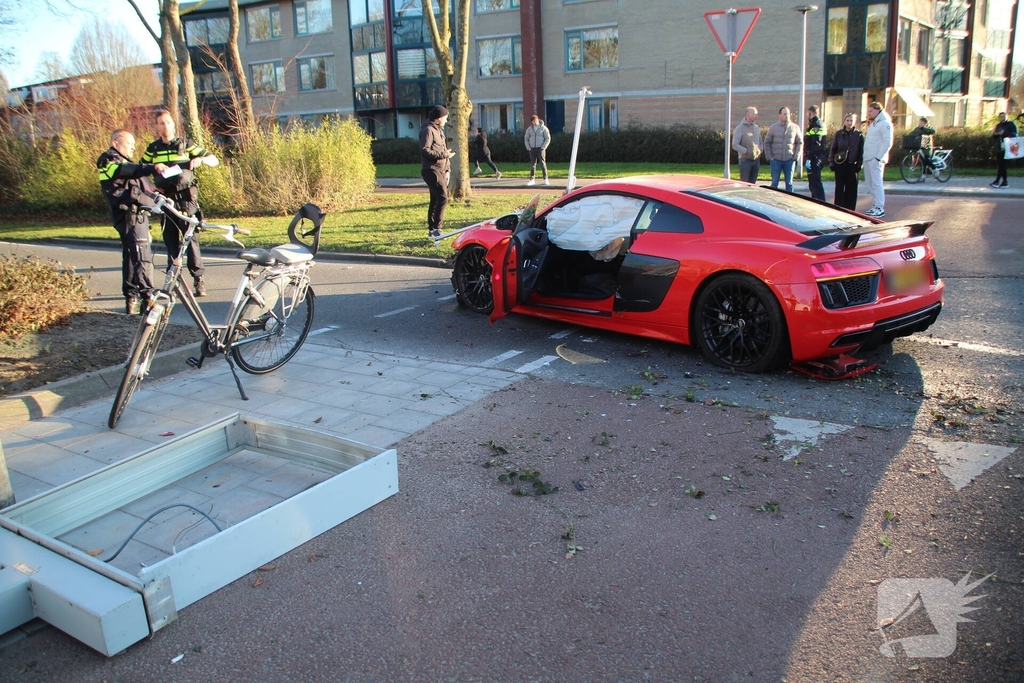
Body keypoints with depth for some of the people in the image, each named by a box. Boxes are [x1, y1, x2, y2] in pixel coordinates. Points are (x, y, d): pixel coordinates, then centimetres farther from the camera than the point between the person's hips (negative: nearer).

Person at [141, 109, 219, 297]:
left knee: (191, 238, -8)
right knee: (170, 241, 5)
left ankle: (198, 279, -4)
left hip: (185, 198, -3)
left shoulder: (185, 144, 5)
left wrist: (201, 159, -19)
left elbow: (214, 160, 2)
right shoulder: (153, 148, 11)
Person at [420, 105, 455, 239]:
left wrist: (447, 170, 16)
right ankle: (436, 228, -13)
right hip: (432, 170, -10)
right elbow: (425, 151, -19)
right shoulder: (428, 130, -11)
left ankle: (432, 230, 16)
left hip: (441, 170, 10)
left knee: (435, 200, 11)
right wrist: (444, 154, -20)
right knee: (442, 197, -17)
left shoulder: (439, 130, 20)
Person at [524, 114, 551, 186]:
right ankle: (532, 179, 7)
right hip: (532, 149, 3)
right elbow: (526, 139, 14)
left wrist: (543, 147, -10)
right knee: (532, 164, 3)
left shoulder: (543, 128, -2)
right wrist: (528, 147, 2)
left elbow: (548, 138, -2)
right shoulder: (529, 129, 8)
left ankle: (545, 179, -2)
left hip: (540, 149, -3)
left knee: (543, 163, -5)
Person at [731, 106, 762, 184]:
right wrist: (746, 151, -18)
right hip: (745, 160, -6)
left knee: (752, 183, 10)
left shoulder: (757, 128, 12)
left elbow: (760, 142, 22)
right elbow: (735, 145, -13)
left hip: (756, 159, 6)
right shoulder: (740, 128, -7)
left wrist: (760, 150, 1)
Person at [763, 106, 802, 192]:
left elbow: (800, 143, 8)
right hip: (776, 160, -1)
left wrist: (796, 156, -2)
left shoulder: (795, 127, 2)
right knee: (774, 182, 2)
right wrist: (769, 157, -3)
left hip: (789, 160, 1)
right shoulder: (773, 127, 1)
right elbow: (767, 143, 5)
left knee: (789, 183, 6)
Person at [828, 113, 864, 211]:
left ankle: (849, 209, 10)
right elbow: (832, 149, 6)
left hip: (852, 165, 0)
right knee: (839, 187, 3)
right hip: (840, 164, 0)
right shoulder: (839, 134, 4)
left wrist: (859, 164, -3)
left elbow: (861, 151, 3)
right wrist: (831, 162, 1)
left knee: (851, 188, 3)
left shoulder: (859, 135, 2)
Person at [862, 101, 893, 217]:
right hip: (868, 158, 9)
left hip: (875, 159, -9)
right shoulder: (872, 123, 19)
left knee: (876, 183, -10)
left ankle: (880, 208, -8)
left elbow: (888, 143, -15)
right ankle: (875, 206, 18)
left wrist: (878, 157, -19)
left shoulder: (885, 123, -9)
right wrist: (866, 156, 11)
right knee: (870, 183, 11)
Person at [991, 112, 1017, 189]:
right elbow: (994, 136, 20)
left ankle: (997, 181, -15)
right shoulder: (998, 125, 18)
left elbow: (1014, 134, -9)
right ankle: (1004, 182, 10)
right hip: (999, 148, 7)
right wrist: (995, 134, -2)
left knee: (1001, 164, -12)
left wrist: (1004, 133, -19)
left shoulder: (1011, 124, 0)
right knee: (999, 164, 5)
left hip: (1006, 148, -7)